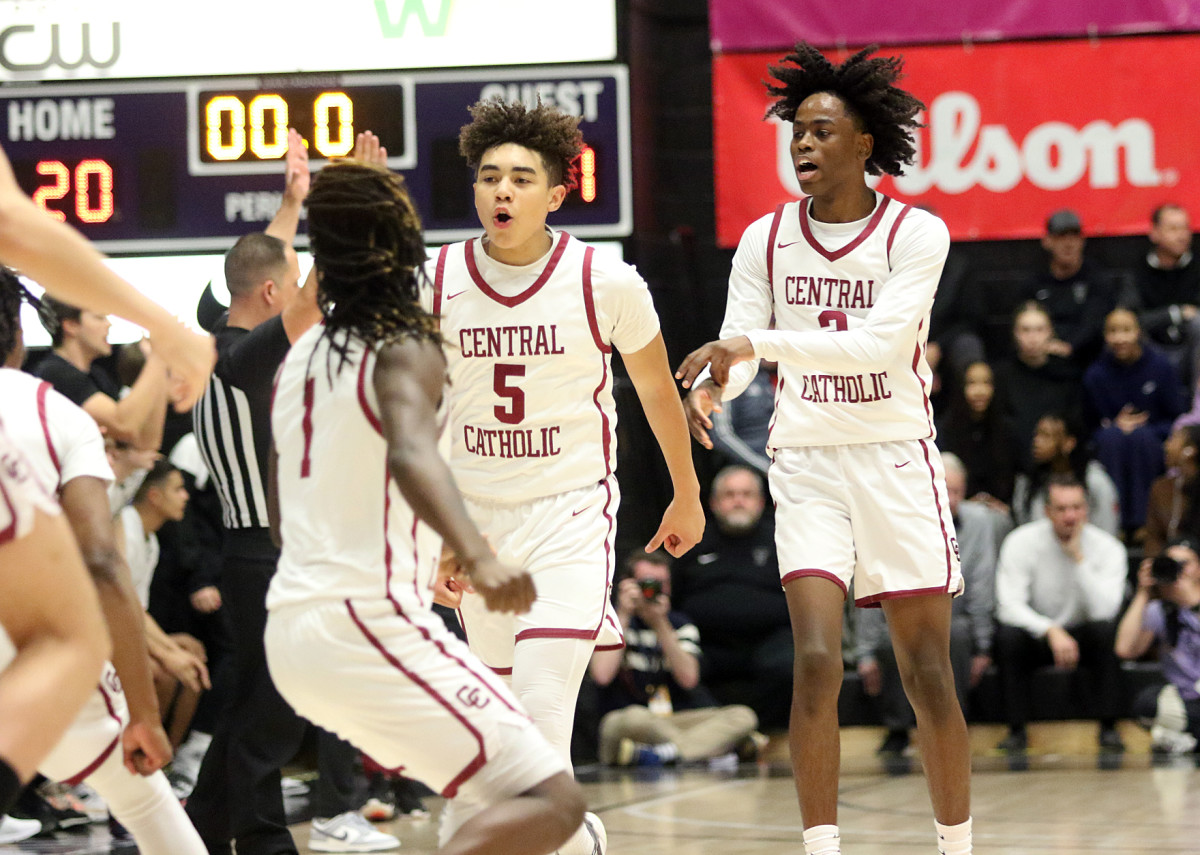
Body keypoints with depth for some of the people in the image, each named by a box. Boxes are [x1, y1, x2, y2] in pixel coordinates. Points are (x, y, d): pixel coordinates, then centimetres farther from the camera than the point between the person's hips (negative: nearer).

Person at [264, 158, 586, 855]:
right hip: (371, 624, -9)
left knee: (496, 788, 25)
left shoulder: (300, 358, 16)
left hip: (291, 632, 9)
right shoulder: (406, 351, -7)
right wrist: (476, 556, -46)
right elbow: (412, 452, -29)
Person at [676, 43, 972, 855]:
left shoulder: (917, 234, -8)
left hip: (898, 461, -2)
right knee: (817, 663, -13)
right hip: (807, 464, 2)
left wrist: (756, 343, -30)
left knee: (928, 676, 2)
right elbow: (737, 346, -1)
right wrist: (714, 383, -26)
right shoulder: (766, 239, 3)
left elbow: (880, 342, -21)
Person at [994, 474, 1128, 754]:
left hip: (1082, 638, 0)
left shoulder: (1108, 548, -12)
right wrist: (1051, 632, -38)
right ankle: (1017, 730, -20)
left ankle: (1108, 728, -22)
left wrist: (1079, 558, -29)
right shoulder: (1021, 542, -13)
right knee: (1008, 634, -32)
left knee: (1106, 630, -32)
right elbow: (1009, 605, -23)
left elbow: (1104, 611, -25)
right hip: (1035, 636, 0)